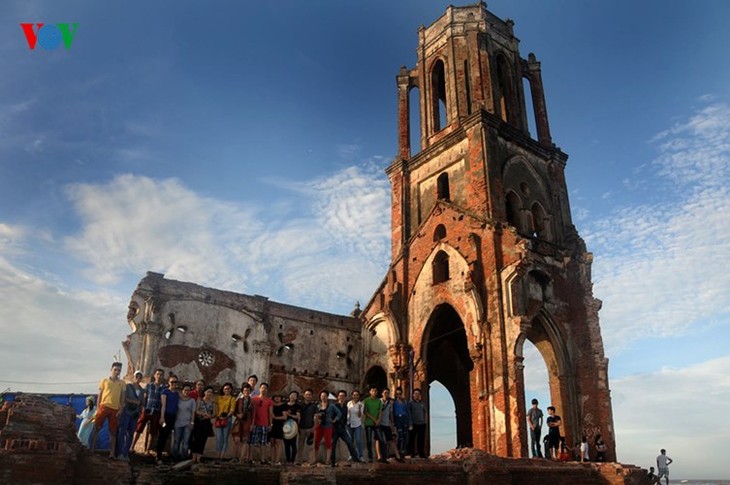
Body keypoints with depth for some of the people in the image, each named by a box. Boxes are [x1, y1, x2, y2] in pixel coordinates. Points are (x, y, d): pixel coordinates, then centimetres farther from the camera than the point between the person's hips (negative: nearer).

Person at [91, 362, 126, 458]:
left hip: (115, 409, 1)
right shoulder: (104, 381, 7)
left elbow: (122, 397, 9)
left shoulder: (122, 383, 9)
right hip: (104, 407, -1)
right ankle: (92, 449, 8)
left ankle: (112, 453, 5)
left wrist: (120, 409, 0)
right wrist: (98, 408, 0)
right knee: (96, 428, -1)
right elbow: (99, 395, 8)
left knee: (113, 432, 3)